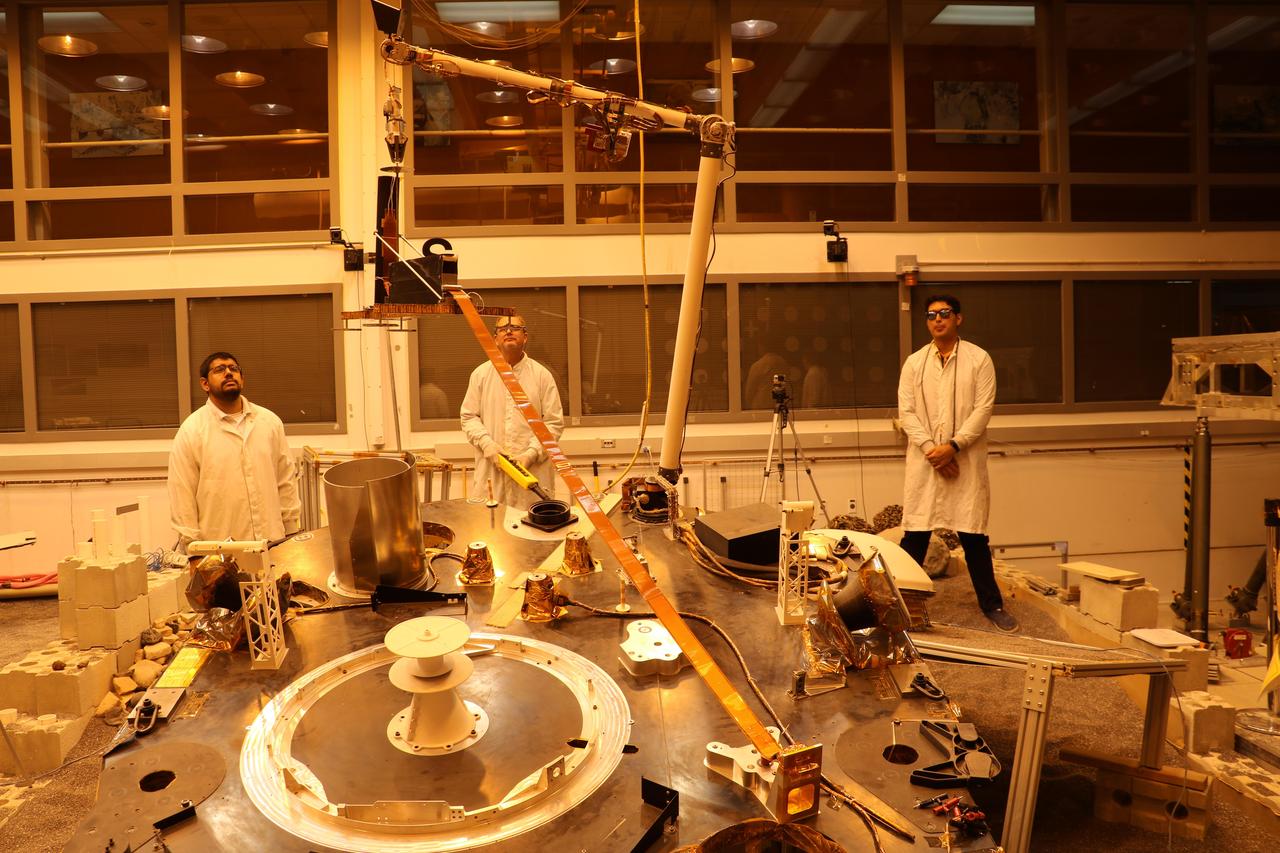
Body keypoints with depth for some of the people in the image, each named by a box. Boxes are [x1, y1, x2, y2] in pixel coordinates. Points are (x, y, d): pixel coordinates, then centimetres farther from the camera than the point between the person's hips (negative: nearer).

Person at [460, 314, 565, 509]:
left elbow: (554, 422, 1)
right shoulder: (480, 374, 8)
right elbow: (469, 417, 9)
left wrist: (531, 454, -11)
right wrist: (489, 446, -8)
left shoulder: (542, 375, 4)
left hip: (533, 472, -1)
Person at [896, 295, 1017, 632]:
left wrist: (952, 446, -16)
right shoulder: (914, 362, 7)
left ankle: (991, 604, 21)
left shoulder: (979, 359, 2)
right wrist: (931, 449, -11)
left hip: (966, 460, -1)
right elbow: (906, 411, 1)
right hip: (924, 460, 1)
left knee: (974, 536, 5)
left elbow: (983, 409, -6)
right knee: (915, 534, 3)